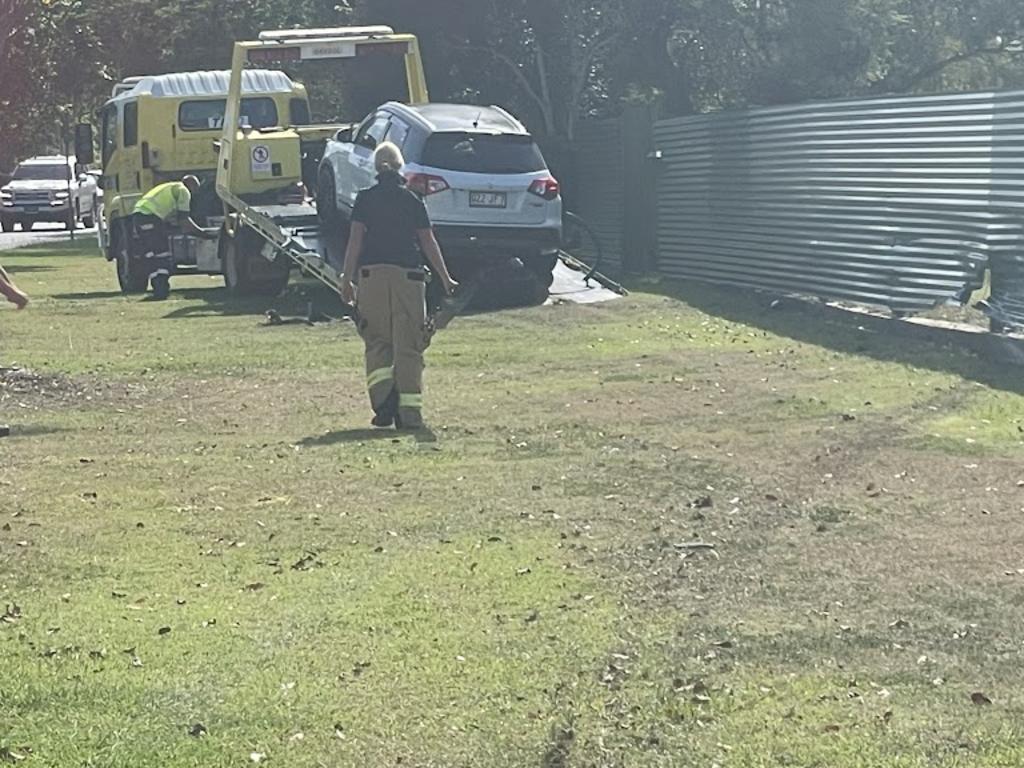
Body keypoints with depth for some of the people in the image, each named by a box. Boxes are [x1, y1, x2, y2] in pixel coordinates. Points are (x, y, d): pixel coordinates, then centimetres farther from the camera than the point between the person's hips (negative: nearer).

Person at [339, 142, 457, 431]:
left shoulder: (365, 199, 4)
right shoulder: (413, 200, 7)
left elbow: (355, 239, -2)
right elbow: (428, 242, 7)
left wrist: (346, 279, -1)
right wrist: (445, 278, 15)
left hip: (372, 274, 0)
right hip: (409, 276, 0)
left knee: (377, 342, 8)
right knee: (408, 345, 3)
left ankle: (383, 400, -11)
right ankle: (409, 412, -2)